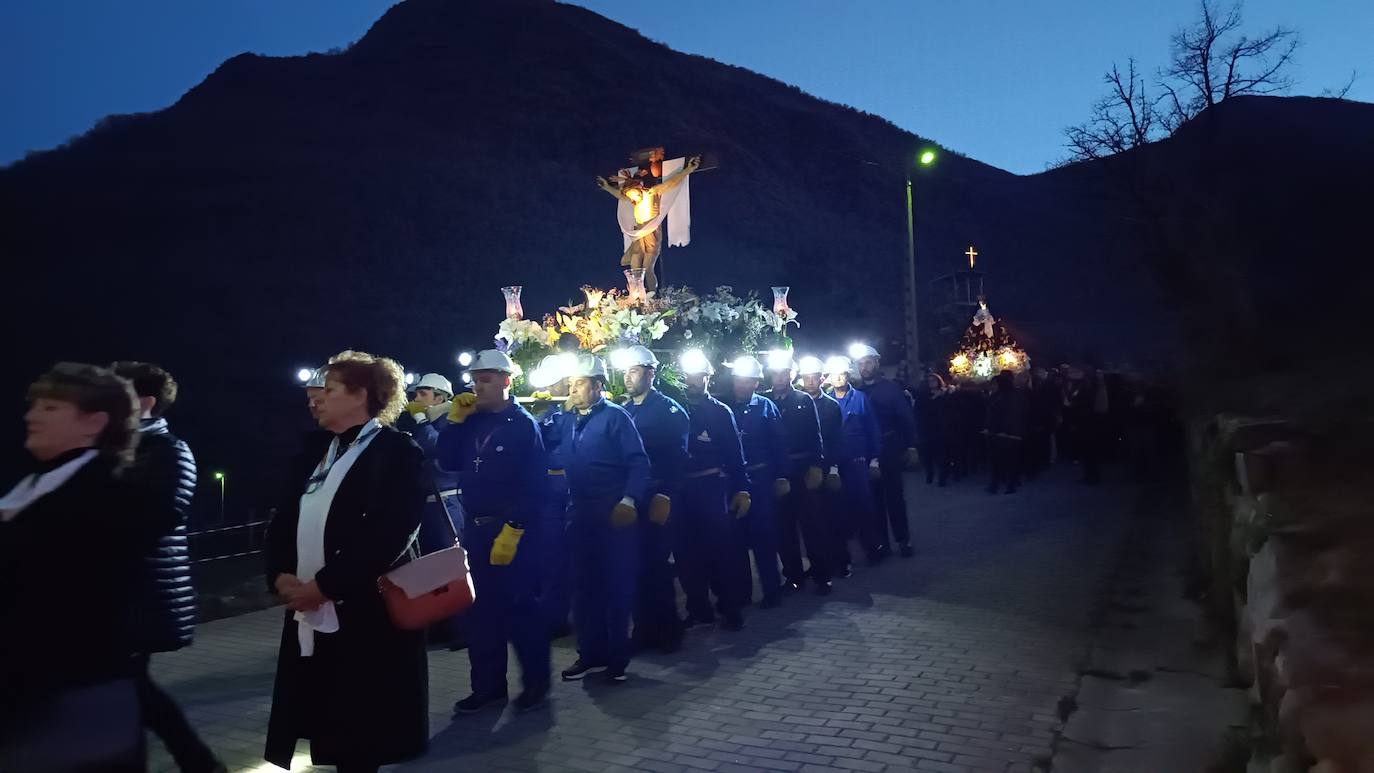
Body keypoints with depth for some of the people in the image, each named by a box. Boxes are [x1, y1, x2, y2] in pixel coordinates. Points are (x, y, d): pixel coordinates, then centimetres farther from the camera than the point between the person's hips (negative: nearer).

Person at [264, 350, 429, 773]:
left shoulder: (398, 451, -9)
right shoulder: (319, 453, 17)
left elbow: (388, 535, -19)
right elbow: (284, 522, 12)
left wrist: (324, 586, -18)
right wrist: (281, 576, -5)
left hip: (366, 617, -7)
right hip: (312, 619, 7)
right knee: (334, 735, 12)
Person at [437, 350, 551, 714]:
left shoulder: (523, 424, -10)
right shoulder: (472, 422, 10)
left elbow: (535, 484, -16)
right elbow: (447, 463, 6)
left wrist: (513, 529, -21)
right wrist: (454, 420, -2)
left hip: (512, 530, -6)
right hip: (475, 528, 7)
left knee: (519, 609, 1)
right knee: (480, 610, 11)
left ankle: (536, 682, 16)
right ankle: (488, 685, 21)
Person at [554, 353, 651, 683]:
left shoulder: (615, 417, -6)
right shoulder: (565, 421, 11)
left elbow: (639, 462, -13)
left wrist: (629, 501, -22)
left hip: (613, 514, -6)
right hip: (578, 515, 6)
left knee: (617, 585, 3)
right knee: (583, 586, 12)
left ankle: (617, 658, 15)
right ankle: (590, 655, 24)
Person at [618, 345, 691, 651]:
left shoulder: (669, 410, -6)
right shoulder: (623, 411, 13)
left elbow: (677, 457, -12)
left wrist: (663, 494, -18)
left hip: (658, 500, -6)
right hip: (630, 499, 6)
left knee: (654, 563, -2)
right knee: (635, 565, 7)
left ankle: (668, 631, 13)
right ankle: (644, 630, 19)